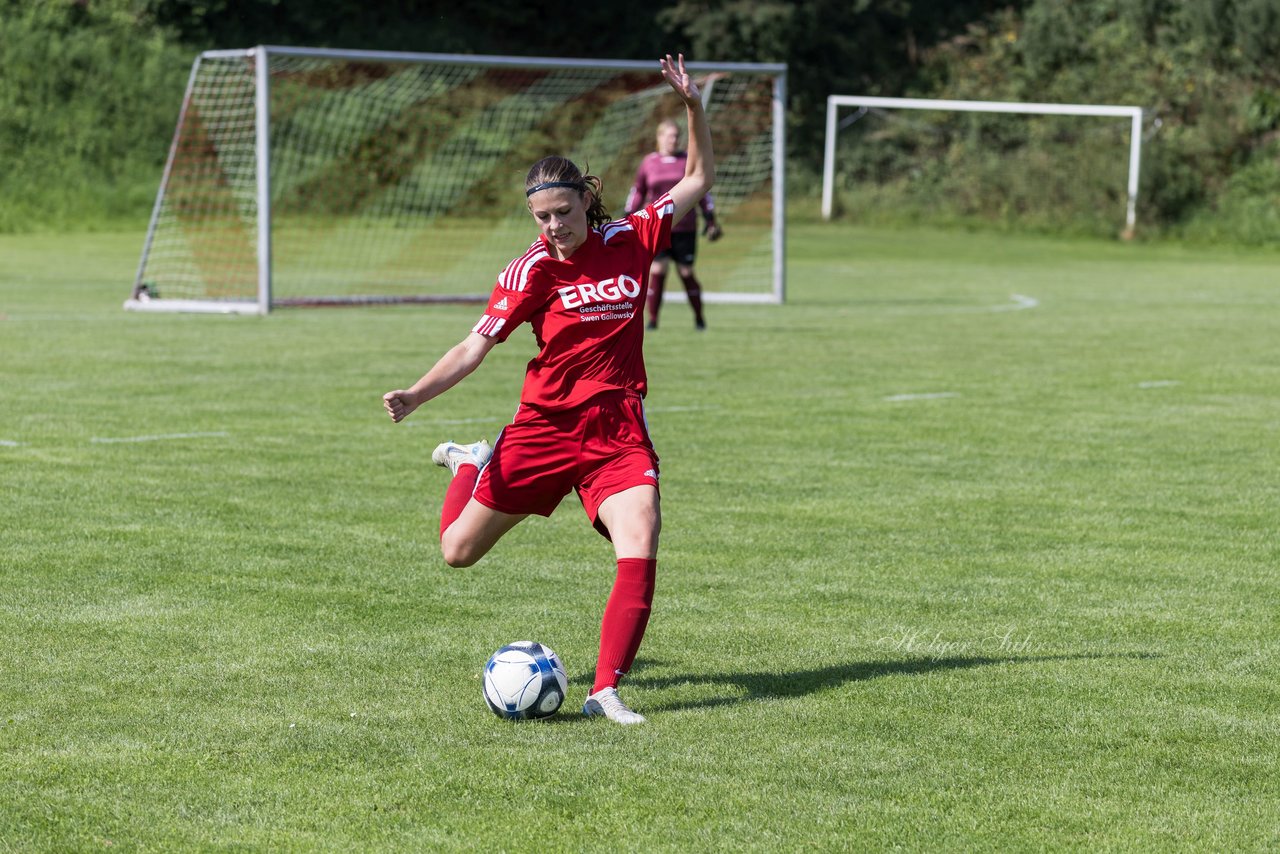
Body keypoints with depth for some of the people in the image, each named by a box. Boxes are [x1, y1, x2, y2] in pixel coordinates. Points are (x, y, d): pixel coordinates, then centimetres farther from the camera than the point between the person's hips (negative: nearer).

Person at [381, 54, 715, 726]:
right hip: (544, 427, -1)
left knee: (640, 546, -22)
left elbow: (698, 180, 13)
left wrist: (693, 107, -1)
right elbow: (472, 349, -6)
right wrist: (415, 396, -21)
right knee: (458, 551, 8)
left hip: (618, 434, 1)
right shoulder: (531, 271, -6)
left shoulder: (630, 240, 1)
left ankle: (605, 690, -15)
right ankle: (471, 464, 40)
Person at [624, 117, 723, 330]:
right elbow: (637, 192, 14)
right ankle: (653, 319, -2)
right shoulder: (649, 163, 6)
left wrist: (710, 219, 7)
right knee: (657, 271, -9)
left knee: (686, 273, 2)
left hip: (685, 228, 0)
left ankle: (699, 318, 18)